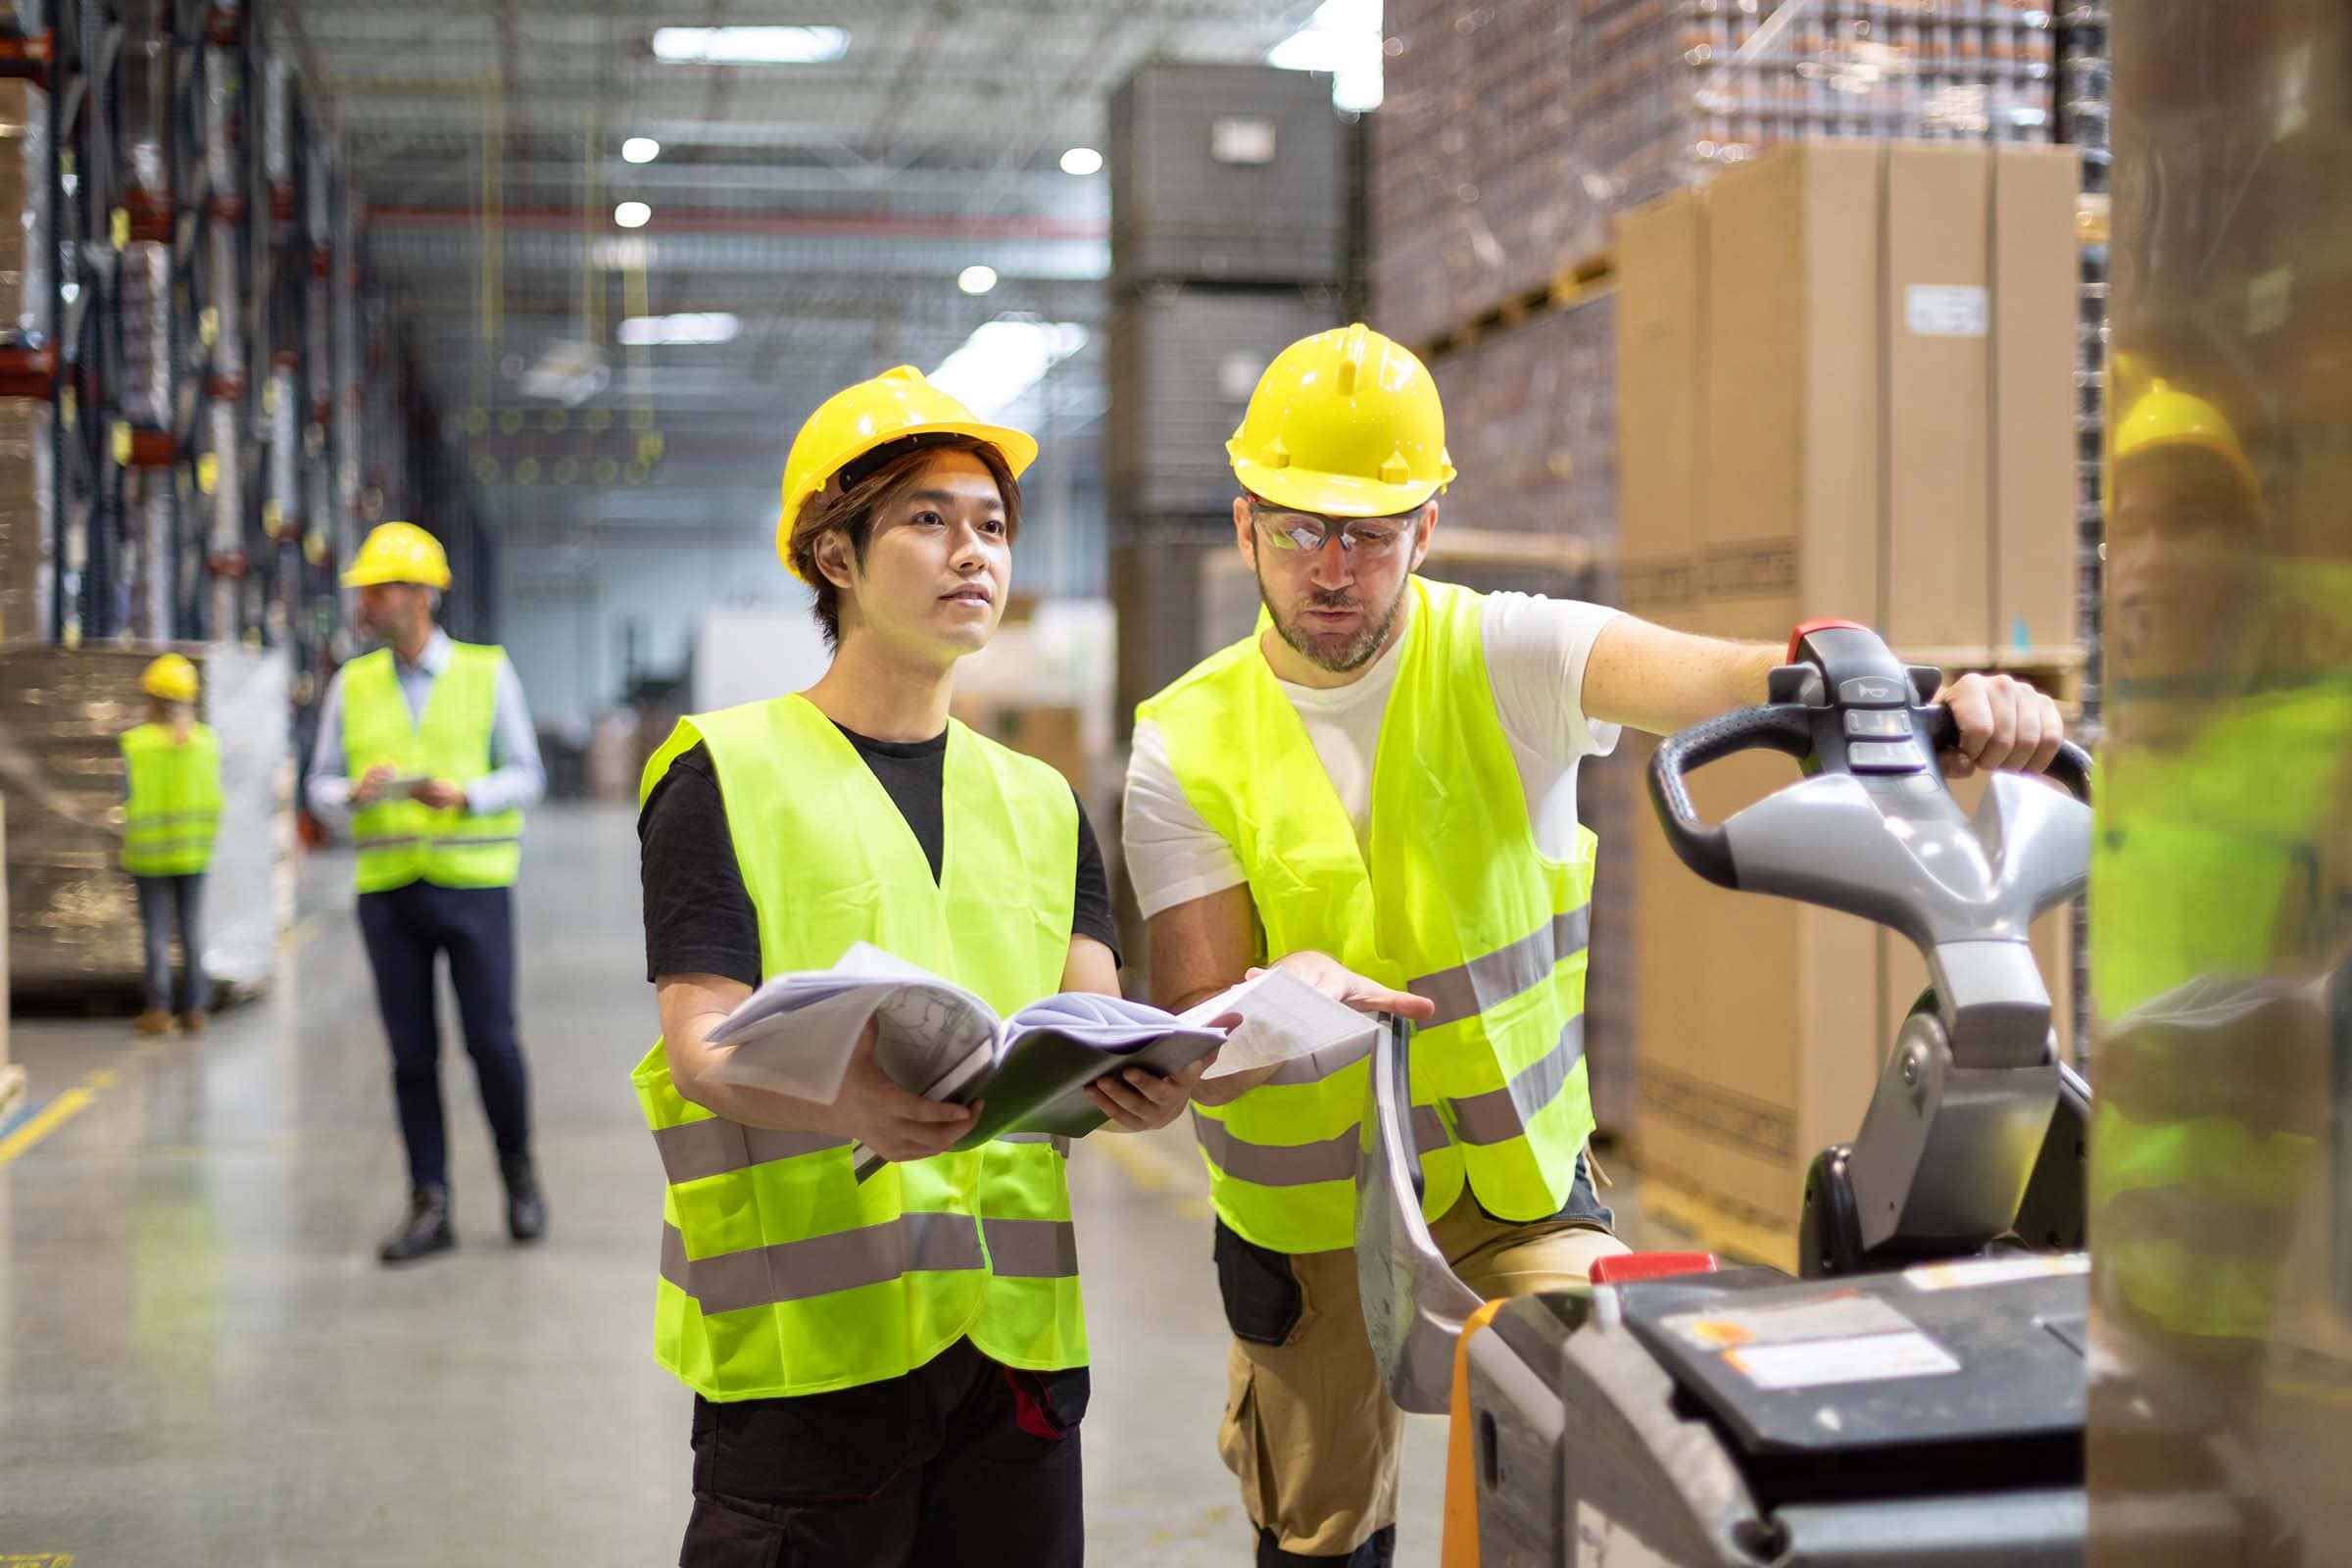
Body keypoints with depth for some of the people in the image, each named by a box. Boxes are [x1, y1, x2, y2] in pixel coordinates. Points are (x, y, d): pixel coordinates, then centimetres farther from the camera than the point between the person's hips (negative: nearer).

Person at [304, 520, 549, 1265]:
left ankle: (517, 1167, 20)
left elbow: (524, 777, -1)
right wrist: (357, 795, -19)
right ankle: (430, 1208, 7)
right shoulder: (351, 687, 6)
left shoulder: (488, 673, -1)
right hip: (388, 890, 2)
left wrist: (460, 797, -22)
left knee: (491, 1042, -5)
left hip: (474, 887, -2)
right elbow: (324, 792, 6)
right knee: (413, 1051, 1)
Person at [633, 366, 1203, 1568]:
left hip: (1013, 1326, 5)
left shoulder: (1040, 804, 15)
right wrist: (847, 1104, -31)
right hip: (807, 1333, -4)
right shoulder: (730, 774, 0)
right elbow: (700, 1048, -10)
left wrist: (1135, 1083, -21)